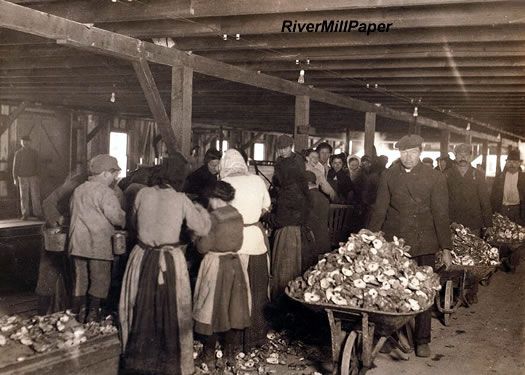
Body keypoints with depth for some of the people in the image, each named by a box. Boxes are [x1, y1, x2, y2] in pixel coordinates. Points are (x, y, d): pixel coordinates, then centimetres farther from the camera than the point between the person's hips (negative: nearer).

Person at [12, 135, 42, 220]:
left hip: (33, 177, 1)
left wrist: (37, 176, 9)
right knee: (24, 197, 1)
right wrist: (15, 179, -3)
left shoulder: (34, 152, 4)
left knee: (35, 196, -2)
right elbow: (15, 166, 1)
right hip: (22, 178, -1)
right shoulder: (18, 153, -1)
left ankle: (37, 213, 4)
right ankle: (25, 214, 8)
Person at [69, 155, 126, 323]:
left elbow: (72, 211, 19)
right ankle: (92, 314, 6)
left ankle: (80, 313, 19)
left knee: (80, 278, 14)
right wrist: (126, 222, 2)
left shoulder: (78, 190, 12)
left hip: (77, 242, 7)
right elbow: (116, 216, -17)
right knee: (99, 280, 4)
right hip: (98, 244, -7)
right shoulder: (105, 192, -12)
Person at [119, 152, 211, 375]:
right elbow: (202, 229, -4)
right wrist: (199, 209, 13)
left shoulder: (142, 194, -4)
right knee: (169, 312, 12)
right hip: (170, 261, -2)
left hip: (142, 258, 3)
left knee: (141, 309, 17)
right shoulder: (181, 200, -11)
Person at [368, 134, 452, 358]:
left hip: (424, 245, -1)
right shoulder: (389, 175, 4)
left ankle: (422, 341, 18)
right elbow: (379, 209, 7)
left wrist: (445, 248, -3)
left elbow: (441, 214, 0)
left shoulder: (434, 178, 0)